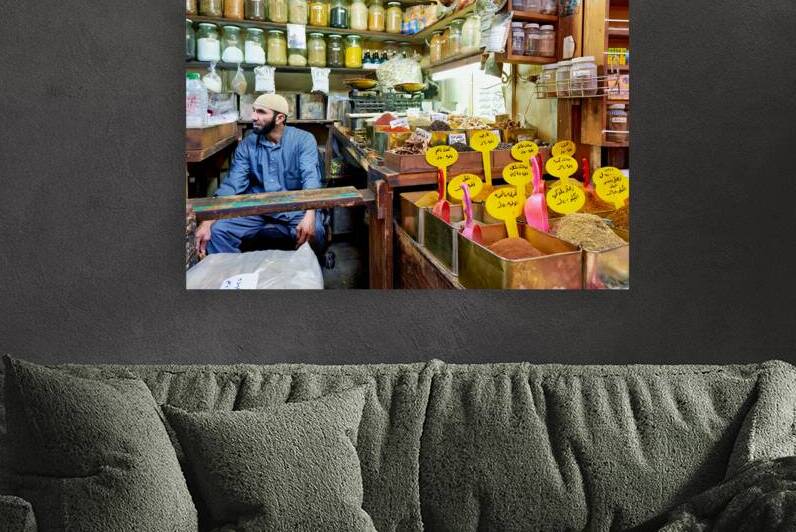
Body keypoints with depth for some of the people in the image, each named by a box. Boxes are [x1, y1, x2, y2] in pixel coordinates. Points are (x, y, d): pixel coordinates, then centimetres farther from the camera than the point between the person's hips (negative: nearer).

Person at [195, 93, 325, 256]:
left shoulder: (303, 140, -6)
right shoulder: (247, 144, 4)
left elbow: (311, 177, -20)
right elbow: (233, 185, -3)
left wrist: (309, 215, -40)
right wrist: (208, 221, -17)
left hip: (295, 209, -3)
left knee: (313, 231, -33)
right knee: (218, 230, -19)